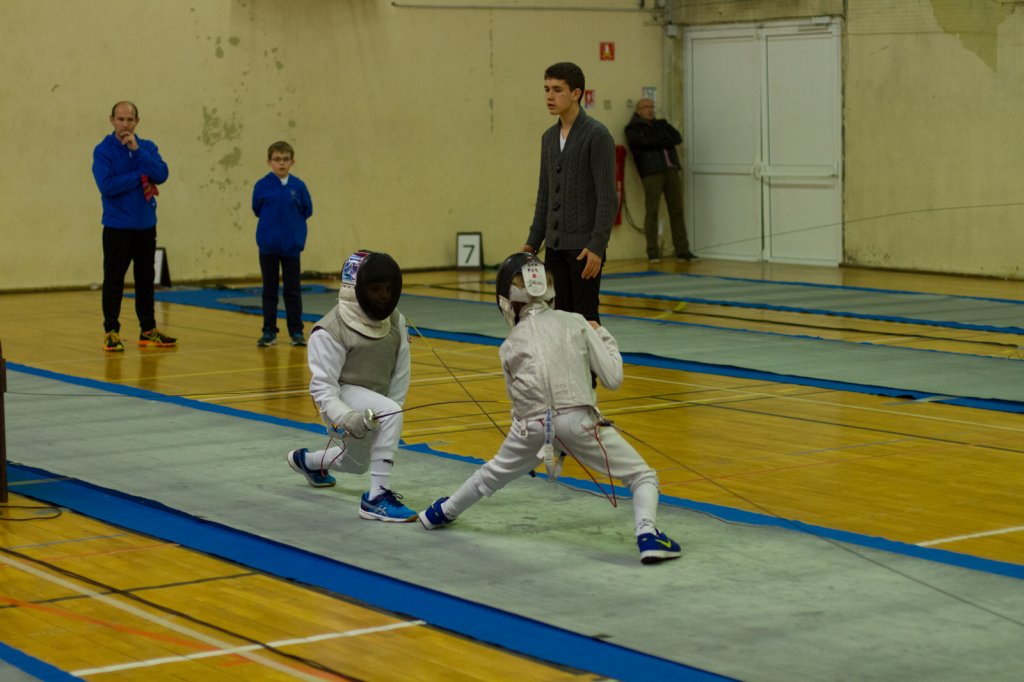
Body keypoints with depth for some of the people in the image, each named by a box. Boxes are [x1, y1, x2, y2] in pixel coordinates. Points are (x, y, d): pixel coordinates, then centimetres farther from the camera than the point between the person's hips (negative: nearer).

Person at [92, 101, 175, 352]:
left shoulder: (147, 147, 5)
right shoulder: (103, 150, -7)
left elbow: (161, 175, -11)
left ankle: (148, 330, 19)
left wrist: (137, 150, -18)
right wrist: (140, 176, -13)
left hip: (146, 226, 4)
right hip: (117, 227, -4)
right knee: (114, 280, -1)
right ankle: (111, 331, 6)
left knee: (146, 279, 11)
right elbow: (107, 185, -19)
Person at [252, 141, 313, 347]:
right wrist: (273, 222, 7)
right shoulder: (262, 186, -5)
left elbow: (307, 210, 5)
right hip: (268, 246, 0)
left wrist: (292, 223, 6)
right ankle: (269, 332, 15)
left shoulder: (298, 186, -4)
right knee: (269, 289, 8)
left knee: (293, 290, 5)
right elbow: (257, 210, 6)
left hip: (291, 246, 0)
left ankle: (296, 331, 13)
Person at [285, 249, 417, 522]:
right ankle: (377, 496, -30)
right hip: (342, 397, -7)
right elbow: (322, 387, -26)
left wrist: (393, 405, -11)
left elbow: (400, 371, -3)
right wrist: (345, 418, -40)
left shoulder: (395, 320, -8)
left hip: (376, 401, 7)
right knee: (391, 414, -36)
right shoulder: (331, 330, -25)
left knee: (357, 463, 28)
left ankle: (305, 460, 60)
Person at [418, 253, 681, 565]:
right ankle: (647, 536, -18)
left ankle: (442, 513, 53)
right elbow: (613, 378, 5)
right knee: (644, 477, 8)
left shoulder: (511, 345, 13)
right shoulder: (575, 323, 7)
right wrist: (603, 336, 21)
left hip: (533, 427, 3)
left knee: (494, 474, 32)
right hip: (578, 420, -3)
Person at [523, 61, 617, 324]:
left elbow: (607, 197, -15)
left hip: (584, 246, -7)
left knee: (585, 318, -5)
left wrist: (597, 246, -21)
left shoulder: (596, 135, -11)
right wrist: (533, 242, 14)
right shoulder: (549, 137, 12)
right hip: (555, 245, 7)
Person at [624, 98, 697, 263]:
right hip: (652, 172, -5)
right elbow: (642, 142, -11)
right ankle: (653, 252, -4)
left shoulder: (662, 124, 23)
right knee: (652, 211, -8)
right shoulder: (633, 128, 8)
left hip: (671, 170, 5)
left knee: (677, 210, 3)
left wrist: (656, 142, -6)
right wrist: (664, 141, -2)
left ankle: (682, 250, 4)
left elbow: (677, 138, 8)